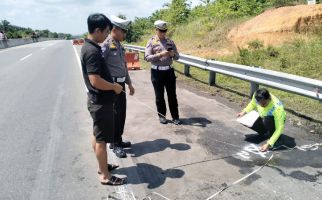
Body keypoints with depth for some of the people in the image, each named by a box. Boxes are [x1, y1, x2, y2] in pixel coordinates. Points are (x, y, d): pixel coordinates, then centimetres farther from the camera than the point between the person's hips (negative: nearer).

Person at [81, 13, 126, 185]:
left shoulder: (89, 46, 9)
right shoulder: (92, 51, -23)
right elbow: (95, 81, -28)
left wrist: (112, 85, 18)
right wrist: (115, 86, -14)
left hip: (97, 100, 10)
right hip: (101, 102, -10)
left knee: (97, 136, 19)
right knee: (102, 139, 2)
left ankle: (102, 166, 35)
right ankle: (105, 176, 16)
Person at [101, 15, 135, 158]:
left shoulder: (120, 45, 12)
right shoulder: (106, 45, -14)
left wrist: (129, 83, 20)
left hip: (121, 84, 8)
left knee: (121, 114, 15)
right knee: (115, 115, 1)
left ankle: (118, 140, 30)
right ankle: (115, 144, 17)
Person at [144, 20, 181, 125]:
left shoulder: (170, 42, 8)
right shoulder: (151, 42, -2)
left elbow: (177, 57, 10)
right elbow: (147, 57, -11)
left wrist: (173, 54, -13)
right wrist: (160, 54, -23)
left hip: (169, 71, 3)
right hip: (157, 72, -2)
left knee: (172, 95, 6)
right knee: (159, 95, 7)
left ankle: (175, 116, 14)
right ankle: (161, 115, 22)